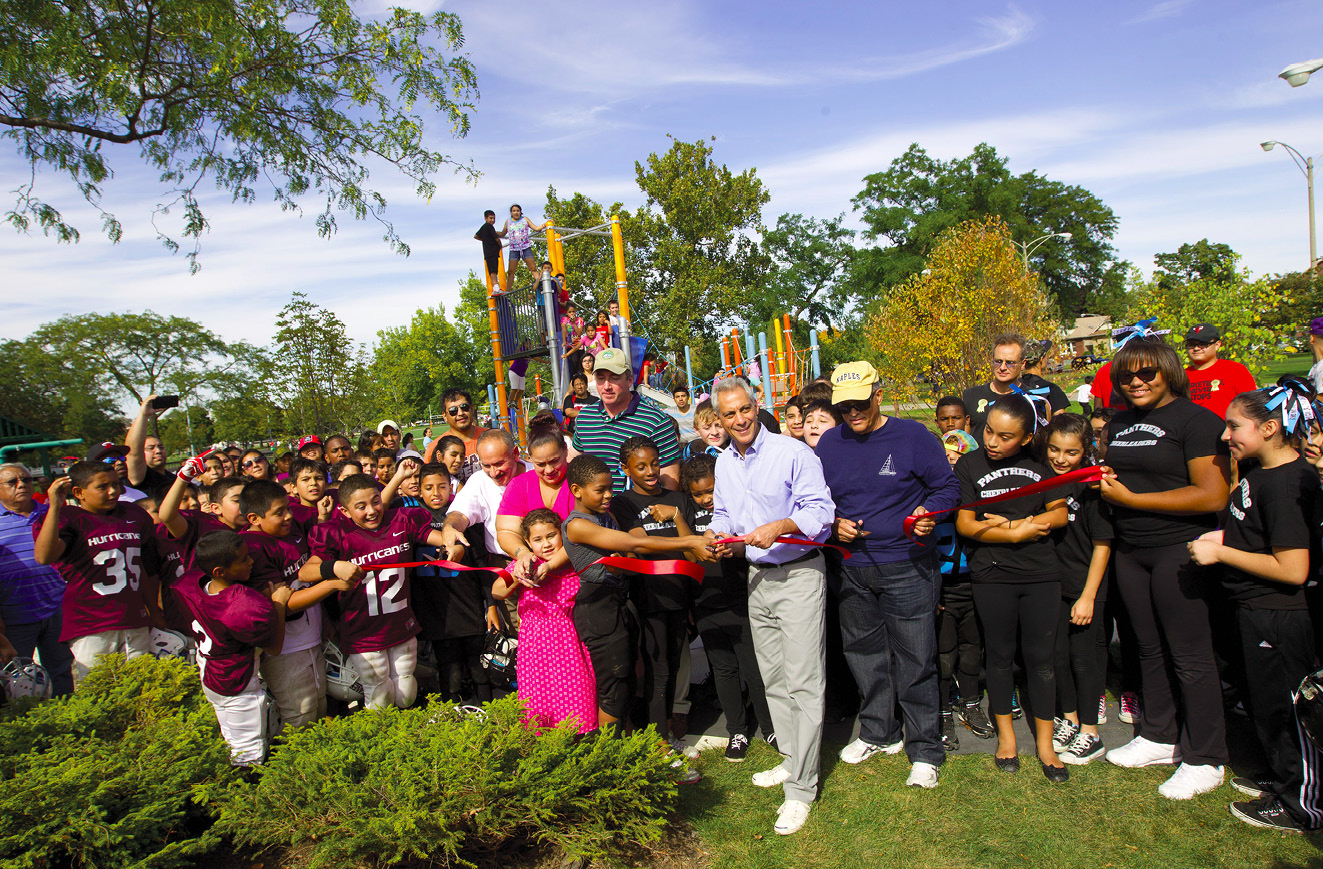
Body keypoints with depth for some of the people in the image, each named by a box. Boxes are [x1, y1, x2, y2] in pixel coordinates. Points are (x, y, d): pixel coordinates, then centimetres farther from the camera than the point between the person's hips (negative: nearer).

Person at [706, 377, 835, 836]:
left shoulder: (793, 453, -12)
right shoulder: (724, 463, 10)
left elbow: (820, 509, -14)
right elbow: (721, 513, 21)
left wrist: (780, 527, -28)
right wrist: (720, 533, 0)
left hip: (799, 574, -7)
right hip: (756, 577, 7)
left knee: (803, 682, -5)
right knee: (772, 677, 16)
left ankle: (801, 788, 2)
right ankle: (792, 758, 32)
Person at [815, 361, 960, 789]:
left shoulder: (911, 435, -6)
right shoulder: (829, 444, 4)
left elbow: (947, 486, 0)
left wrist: (927, 511, -19)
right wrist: (834, 524, -4)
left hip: (907, 566, -4)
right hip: (852, 569, 4)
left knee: (914, 661, 0)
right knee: (863, 653, 16)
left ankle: (924, 750, 16)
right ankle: (878, 733, 35)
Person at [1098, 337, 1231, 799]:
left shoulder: (1196, 419, -10)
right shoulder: (1117, 423, 13)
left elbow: (1213, 496, -19)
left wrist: (1130, 498, -17)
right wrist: (1102, 480, 3)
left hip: (1180, 548, -7)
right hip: (1130, 549, 7)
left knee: (1190, 655, 1)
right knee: (1149, 648, 16)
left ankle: (1204, 759, 14)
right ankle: (1159, 736, 31)